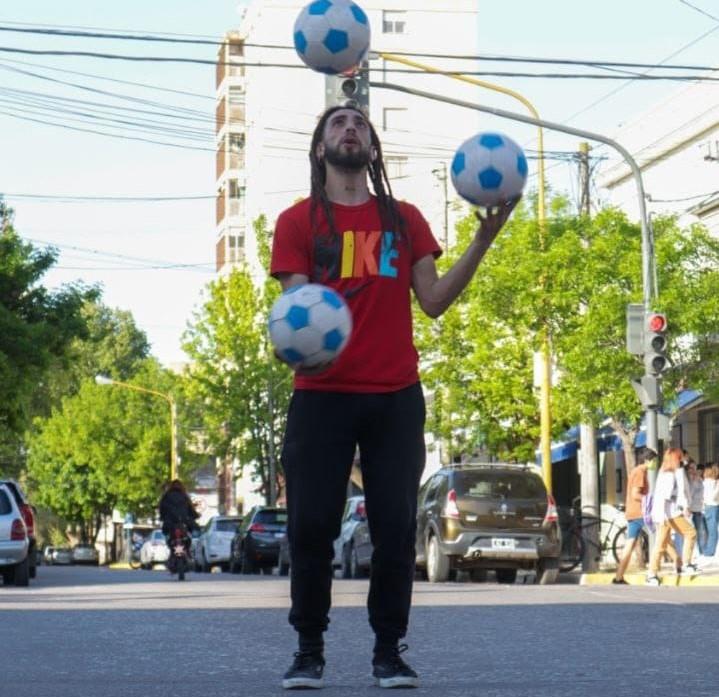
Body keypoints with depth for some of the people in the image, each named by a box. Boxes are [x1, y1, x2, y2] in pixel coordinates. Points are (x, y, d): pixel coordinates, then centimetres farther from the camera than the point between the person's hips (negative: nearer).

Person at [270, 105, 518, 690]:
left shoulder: (404, 219, 13)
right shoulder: (298, 221, 7)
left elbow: (433, 301, 5)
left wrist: (483, 240, -6)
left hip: (396, 395, 2)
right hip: (321, 394, -1)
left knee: (396, 527, -1)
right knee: (311, 526, -3)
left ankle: (389, 651, 9)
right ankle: (310, 651, 9)